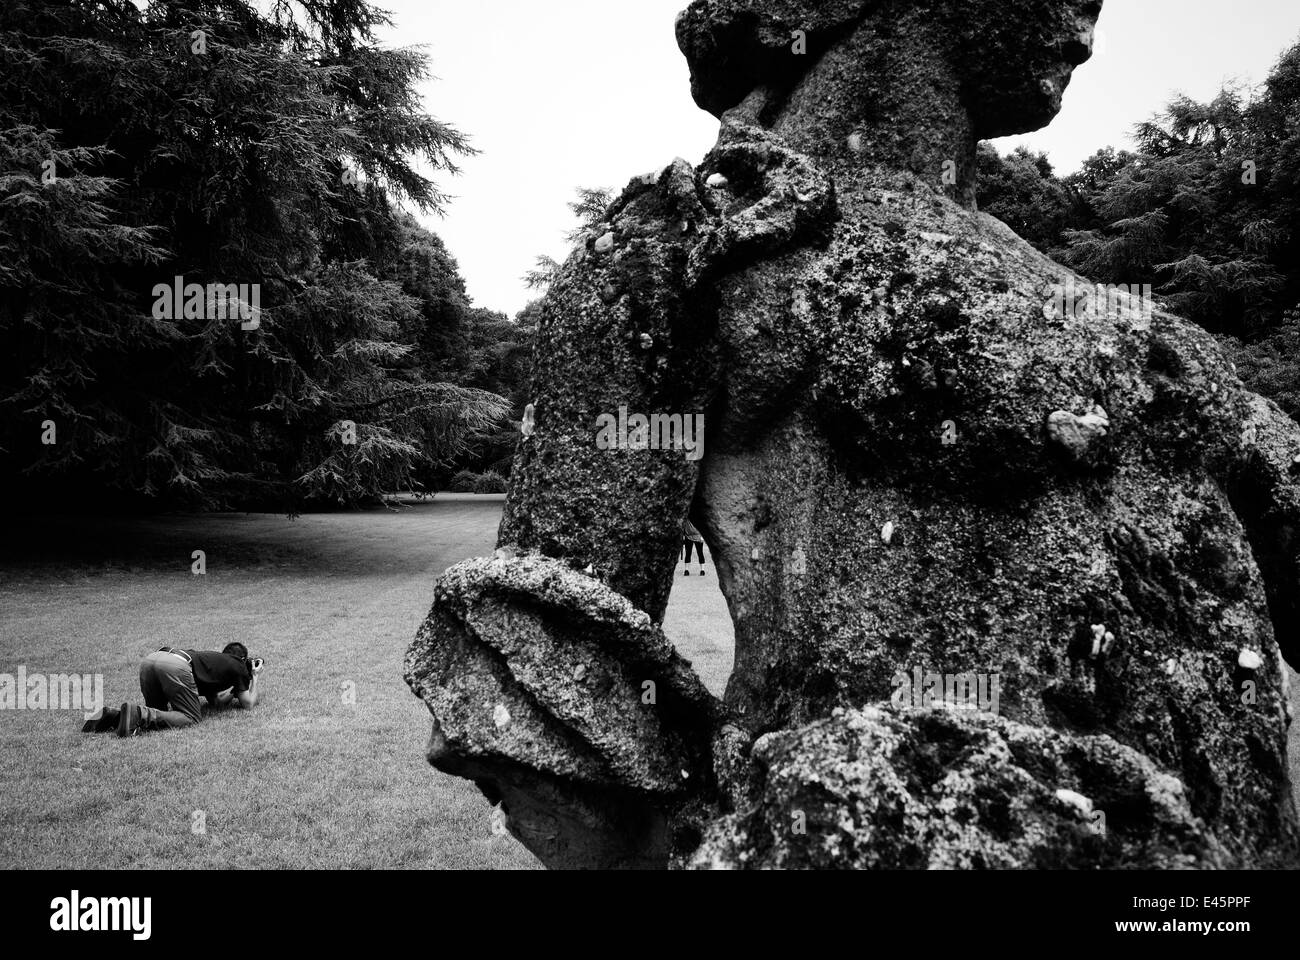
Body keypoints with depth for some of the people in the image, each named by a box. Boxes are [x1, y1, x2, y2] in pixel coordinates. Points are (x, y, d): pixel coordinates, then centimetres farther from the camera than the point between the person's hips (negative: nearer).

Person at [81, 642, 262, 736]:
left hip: (149, 660, 8)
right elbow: (249, 705, 24)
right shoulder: (238, 666, 20)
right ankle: (140, 715, -24)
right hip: (175, 666, -8)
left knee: (158, 711, 23)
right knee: (191, 717, -2)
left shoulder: (216, 659, 39)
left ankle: (112, 715, 0)